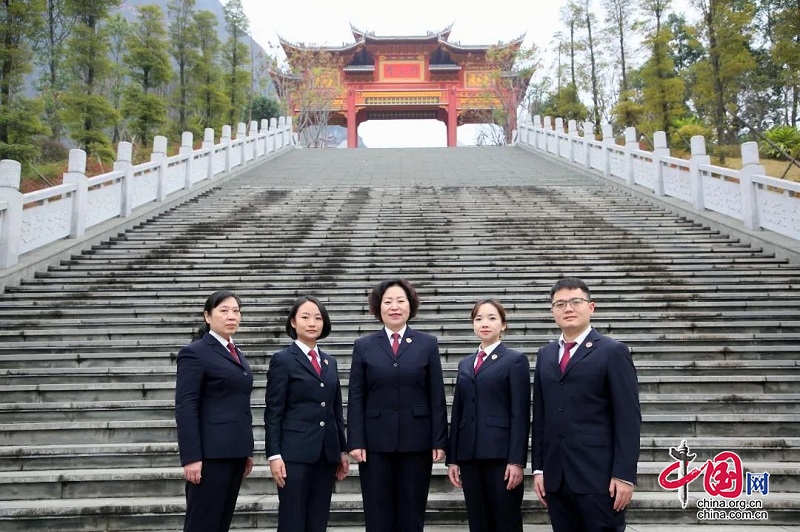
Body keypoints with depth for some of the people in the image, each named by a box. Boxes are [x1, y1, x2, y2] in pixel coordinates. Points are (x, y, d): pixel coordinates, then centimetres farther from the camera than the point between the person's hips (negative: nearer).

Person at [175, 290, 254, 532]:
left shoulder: (237, 354, 16)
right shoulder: (195, 353, -8)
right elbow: (185, 408, -14)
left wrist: (247, 451, 15)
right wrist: (191, 457, -19)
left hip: (234, 450, 8)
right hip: (210, 452, -8)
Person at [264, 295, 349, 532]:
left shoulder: (330, 361, 13)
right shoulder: (282, 359, -3)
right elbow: (273, 412, -7)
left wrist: (342, 450, 13)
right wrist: (274, 455, -12)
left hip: (326, 453, 6)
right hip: (295, 453, -5)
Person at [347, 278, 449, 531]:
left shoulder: (428, 344, 5)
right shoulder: (364, 346, 5)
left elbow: (437, 397, 2)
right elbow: (356, 398, 2)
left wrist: (439, 441, -3)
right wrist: (355, 441, -5)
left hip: (416, 442, 0)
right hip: (375, 443, 0)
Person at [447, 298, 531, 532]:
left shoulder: (515, 360, 1)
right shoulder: (465, 364, 16)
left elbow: (520, 414, -6)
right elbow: (457, 413, 13)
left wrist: (517, 460, -13)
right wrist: (452, 458, 8)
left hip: (501, 454, -5)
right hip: (469, 455, 5)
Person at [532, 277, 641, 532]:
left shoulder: (613, 351, -3)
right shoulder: (545, 355, 13)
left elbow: (628, 417, -7)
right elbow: (540, 416, 13)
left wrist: (624, 474, -12)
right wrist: (538, 468, 9)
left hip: (598, 475, -5)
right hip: (556, 477, 5)